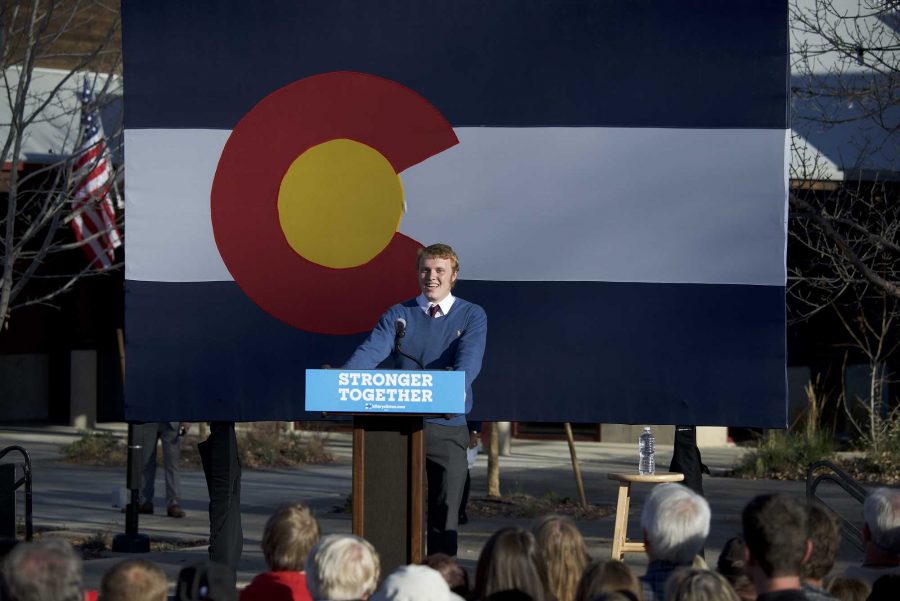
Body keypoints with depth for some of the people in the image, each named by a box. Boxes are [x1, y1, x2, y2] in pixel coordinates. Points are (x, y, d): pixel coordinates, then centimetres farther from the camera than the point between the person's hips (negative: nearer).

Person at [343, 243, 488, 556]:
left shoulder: (472, 316, 4)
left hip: (448, 427, -1)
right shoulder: (398, 315, 8)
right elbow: (371, 351, -7)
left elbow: (469, 359, -14)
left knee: (445, 509, 1)